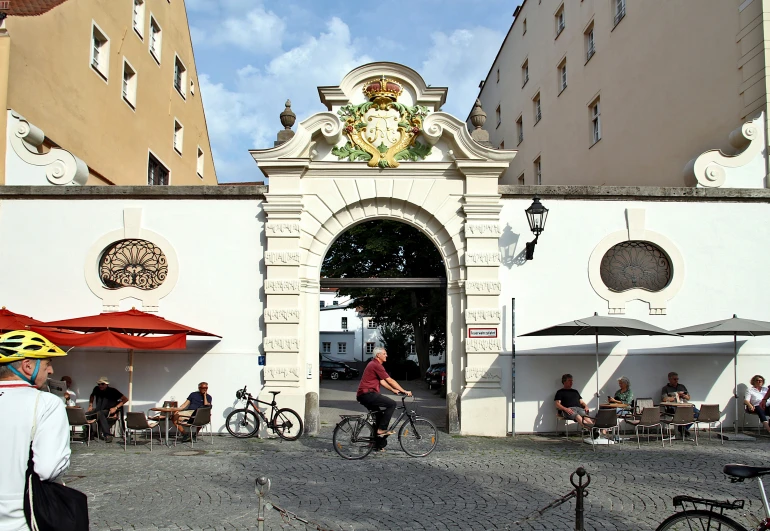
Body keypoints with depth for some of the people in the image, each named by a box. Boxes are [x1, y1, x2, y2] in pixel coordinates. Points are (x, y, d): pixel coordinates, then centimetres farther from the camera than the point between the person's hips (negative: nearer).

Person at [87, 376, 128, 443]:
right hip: (97, 410, 5)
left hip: (108, 412, -4)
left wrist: (115, 408, -12)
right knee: (85, 415, -26)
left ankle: (107, 435, -43)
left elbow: (125, 399, -6)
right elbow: (92, 396, 31)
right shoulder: (96, 389, 6)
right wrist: (90, 405, 16)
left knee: (100, 413, -40)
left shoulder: (112, 391, -7)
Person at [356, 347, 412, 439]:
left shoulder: (373, 364, 21)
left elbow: (382, 382, 25)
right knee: (392, 404, -13)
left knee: (379, 414, 20)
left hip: (362, 396, 11)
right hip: (367, 394, -11)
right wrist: (404, 391, -5)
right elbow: (390, 381, -11)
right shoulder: (376, 365, -12)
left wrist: (393, 390, 19)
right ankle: (382, 429, -12)